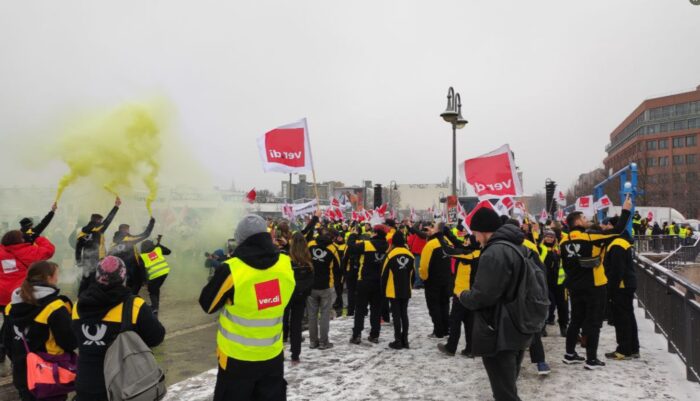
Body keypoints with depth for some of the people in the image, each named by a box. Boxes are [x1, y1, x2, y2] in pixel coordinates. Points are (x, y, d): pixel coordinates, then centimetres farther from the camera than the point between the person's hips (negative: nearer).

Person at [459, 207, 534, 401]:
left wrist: (463, 296, -5)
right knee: (509, 385, 23)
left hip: (499, 334, -10)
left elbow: (482, 296, -26)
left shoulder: (495, 252, -22)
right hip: (518, 329, 10)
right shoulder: (520, 247, 10)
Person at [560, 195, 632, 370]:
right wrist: (626, 211, -4)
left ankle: (570, 354, 22)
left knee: (576, 320, 16)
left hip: (575, 288, 6)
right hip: (593, 287, -6)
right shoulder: (590, 237, -16)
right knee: (593, 322, 3)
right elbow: (617, 231, -15)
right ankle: (592, 359, 7)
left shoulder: (565, 242, 1)